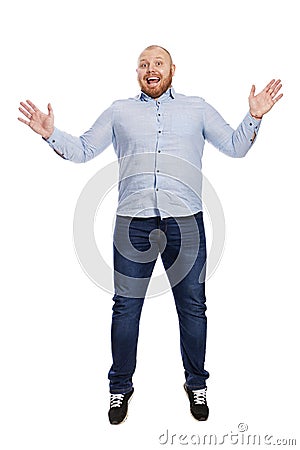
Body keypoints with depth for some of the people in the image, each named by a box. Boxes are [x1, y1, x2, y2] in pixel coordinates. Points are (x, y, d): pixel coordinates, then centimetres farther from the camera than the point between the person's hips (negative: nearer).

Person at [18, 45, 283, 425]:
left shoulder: (197, 108, 16)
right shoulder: (119, 111, 17)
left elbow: (235, 146, 13)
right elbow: (82, 150, 16)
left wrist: (254, 117, -2)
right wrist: (51, 134, 2)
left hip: (185, 221, 0)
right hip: (133, 222, 1)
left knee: (192, 307, 9)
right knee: (125, 307, 6)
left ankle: (196, 384, 30)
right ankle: (120, 387, 26)